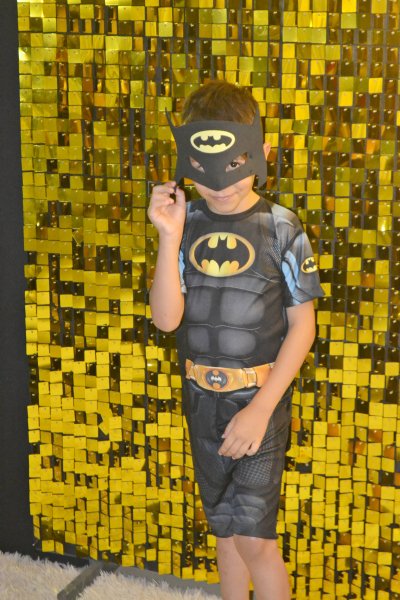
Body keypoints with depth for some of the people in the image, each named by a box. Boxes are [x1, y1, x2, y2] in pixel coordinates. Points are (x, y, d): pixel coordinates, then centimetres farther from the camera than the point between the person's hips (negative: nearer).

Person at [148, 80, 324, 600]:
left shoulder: (281, 229, -12)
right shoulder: (185, 224, -4)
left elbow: (302, 326, -9)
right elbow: (166, 318, -10)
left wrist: (260, 409, -15)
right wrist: (170, 237, -22)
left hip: (259, 398, -4)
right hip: (202, 399, 4)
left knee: (253, 537, -6)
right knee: (225, 528, 17)